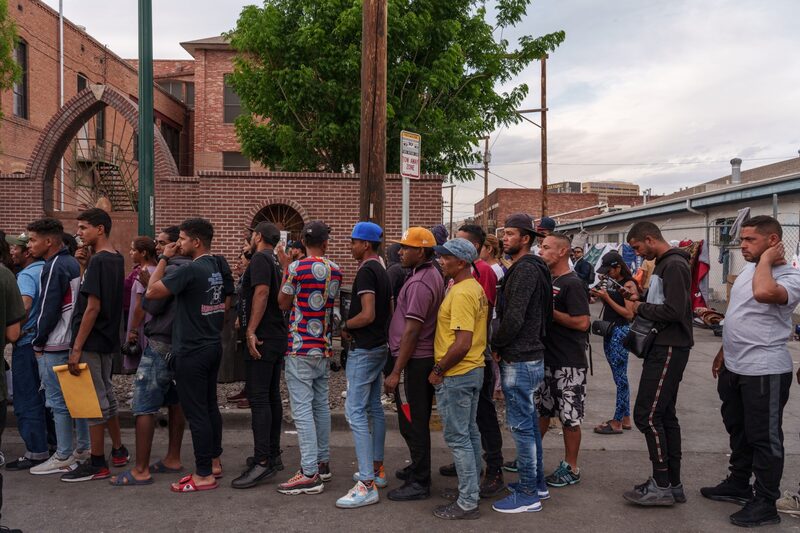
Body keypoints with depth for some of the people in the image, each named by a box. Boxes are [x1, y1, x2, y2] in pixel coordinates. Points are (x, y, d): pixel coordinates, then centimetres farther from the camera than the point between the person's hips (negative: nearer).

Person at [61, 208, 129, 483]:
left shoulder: (98, 261, -17)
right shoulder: (116, 259, 10)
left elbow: (93, 307, -21)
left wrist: (77, 348, -20)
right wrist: (87, 263, 8)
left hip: (91, 341, -9)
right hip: (107, 339, 9)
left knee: (95, 399, -2)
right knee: (106, 393, 17)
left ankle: (97, 464, 7)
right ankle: (118, 450, 28)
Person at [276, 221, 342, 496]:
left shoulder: (296, 267, -11)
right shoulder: (335, 271, 5)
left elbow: (283, 303, -2)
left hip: (300, 349, -6)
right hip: (325, 348, 6)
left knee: (302, 409, -5)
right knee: (321, 405, 16)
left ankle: (310, 474, -5)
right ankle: (323, 462, 26)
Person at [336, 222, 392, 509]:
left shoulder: (366, 272, -17)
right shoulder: (382, 272, 13)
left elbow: (367, 315, -25)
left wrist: (346, 326, -7)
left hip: (364, 350, -10)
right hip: (380, 347, 10)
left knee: (355, 411, -9)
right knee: (374, 408, 17)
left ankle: (367, 485, -9)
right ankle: (377, 469, 27)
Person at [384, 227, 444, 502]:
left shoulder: (419, 283, -20)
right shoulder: (433, 275, 12)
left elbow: (411, 331, -23)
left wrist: (396, 372, -20)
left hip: (413, 360, -10)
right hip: (426, 358, 10)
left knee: (412, 423, 0)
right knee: (418, 420, 21)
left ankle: (420, 483, 10)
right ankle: (418, 468, 36)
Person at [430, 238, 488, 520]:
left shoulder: (461, 293, -21)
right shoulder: (476, 288, 10)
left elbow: (462, 343, -27)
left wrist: (438, 370, -15)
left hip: (456, 375, -10)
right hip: (474, 370, 10)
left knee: (458, 438, -1)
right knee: (470, 432, 18)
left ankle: (467, 503, 8)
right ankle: (472, 487, 31)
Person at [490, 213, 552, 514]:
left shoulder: (525, 269, -17)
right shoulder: (530, 267, 15)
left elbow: (513, 318, -24)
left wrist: (495, 346, -10)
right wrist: (502, 346, 13)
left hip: (519, 360, -10)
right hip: (530, 356, 10)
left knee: (521, 425, -3)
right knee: (530, 422, 17)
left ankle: (528, 494, 7)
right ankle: (537, 483, 29)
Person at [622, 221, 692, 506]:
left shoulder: (674, 265, -15)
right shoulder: (664, 264, 16)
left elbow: (674, 311, -25)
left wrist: (641, 308, -12)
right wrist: (641, 301, 4)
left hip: (669, 350, -11)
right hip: (662, 347, 11)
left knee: (647, 415, -9)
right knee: (665, 416, 13)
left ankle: (662, 486, 1)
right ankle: (673, 484, 21)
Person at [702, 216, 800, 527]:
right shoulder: (749, 270, 10)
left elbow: (764, 293, -43)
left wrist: (767, 260, -25)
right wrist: (724, 352, 22)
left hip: (764, 371, -9)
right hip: (734, 367, 9)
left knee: (764, 438, 3)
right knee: (738, 430, 20)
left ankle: (765, 504, 15)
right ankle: (738, 485, 36)